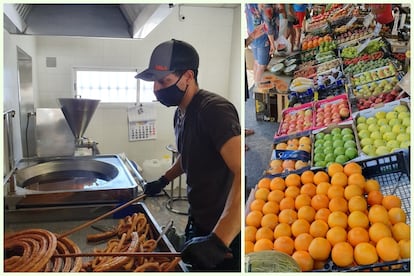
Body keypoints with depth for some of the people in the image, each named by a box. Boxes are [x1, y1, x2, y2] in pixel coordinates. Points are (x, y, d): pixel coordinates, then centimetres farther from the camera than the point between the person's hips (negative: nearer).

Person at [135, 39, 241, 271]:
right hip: (199, 224, 9)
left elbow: (243, 174, -38)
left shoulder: (214, 109, -25)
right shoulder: (181, 113, 5)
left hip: (226, 233, -9)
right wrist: (164, 180, 15)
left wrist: (218, 240, -42)